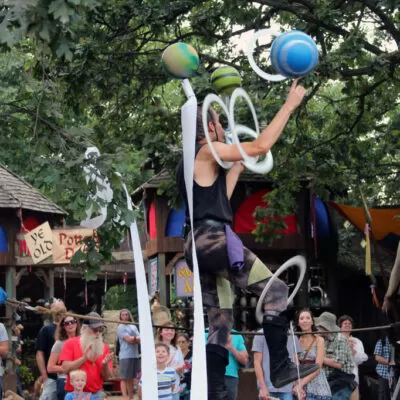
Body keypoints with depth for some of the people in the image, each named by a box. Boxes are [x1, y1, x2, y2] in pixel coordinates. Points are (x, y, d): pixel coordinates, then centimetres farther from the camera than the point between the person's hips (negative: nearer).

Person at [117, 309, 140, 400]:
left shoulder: (133, 326, 18)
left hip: (135, 355, 6)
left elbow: (140, 340, 6)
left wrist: (133, 338, -11)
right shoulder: (121, 327, -2)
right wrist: (136, 338, 1)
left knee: (131, 378, 10)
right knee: (125, 378, -6)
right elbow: (128, 339, -13)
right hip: (125, 356, -6)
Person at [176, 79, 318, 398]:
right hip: (214, 240, -9)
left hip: (199, 245, 9)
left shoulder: (190, 162, 24)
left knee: (221, 322, 9)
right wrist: (290, 105, -5)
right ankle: (280, 368, -12)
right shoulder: (207, 151, -3)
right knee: (275, 290, -7)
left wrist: (236, 169, 33)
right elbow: (261, 146, -11)